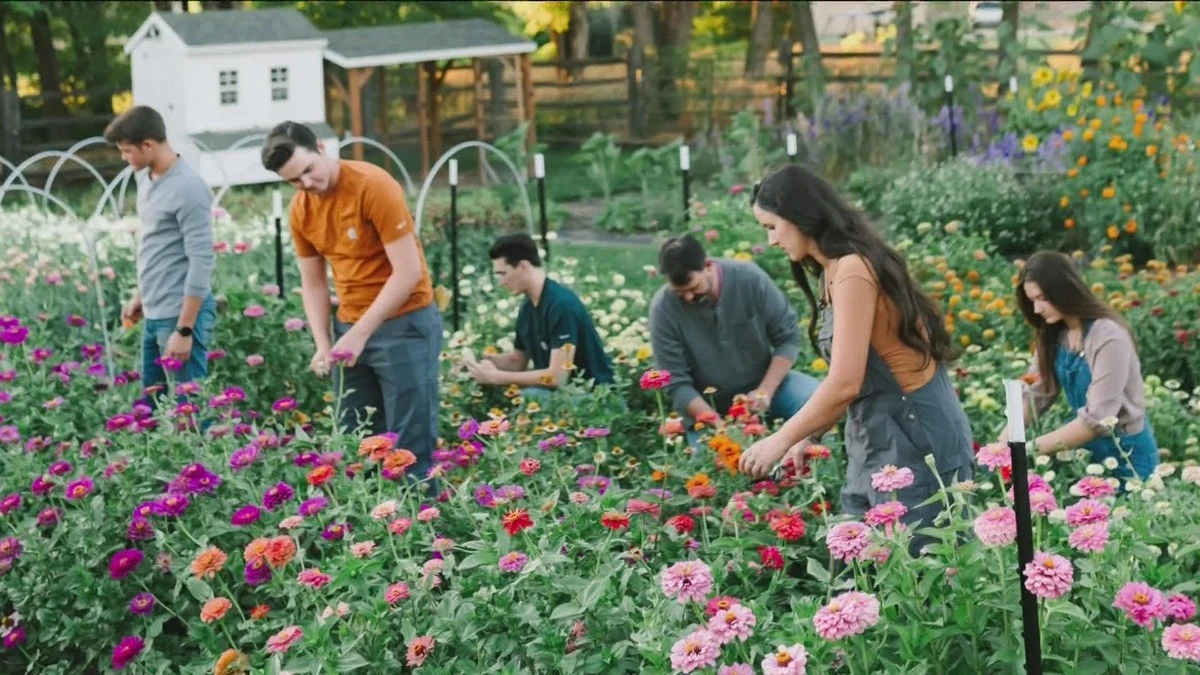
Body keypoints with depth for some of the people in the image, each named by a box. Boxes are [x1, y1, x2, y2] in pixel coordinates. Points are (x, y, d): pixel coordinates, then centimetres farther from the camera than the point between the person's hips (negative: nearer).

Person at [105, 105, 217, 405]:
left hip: (180, 315, -9)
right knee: (151, 404, 14)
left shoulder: (189, 190, -18)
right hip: (154, 315, 9)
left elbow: (201, 263, -19)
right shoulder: (145, 178, 9)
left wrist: (184, 329, -20)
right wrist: (139, 297, 22)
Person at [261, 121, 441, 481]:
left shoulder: (373, 186, -16)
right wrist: (323, 345, -3)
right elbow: (313, 283, 11)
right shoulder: (300, 211, 3)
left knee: (410, 443, -5)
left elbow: (408, 271, -18)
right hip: (350, 328, 6)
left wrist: (360, 333, -19)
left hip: (404, 323, -6)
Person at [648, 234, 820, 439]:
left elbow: (788, 336, -9)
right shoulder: (663, 308, -20)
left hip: (764, 383, 1)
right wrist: (717, 423, -27)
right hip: (707, 408, 0)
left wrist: (766, 391, -21)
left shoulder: (749, 278, -18)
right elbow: (676, 383, -16)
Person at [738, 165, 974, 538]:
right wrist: (806, 437, 9)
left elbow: (844, 384, -21)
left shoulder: (852, 270, -18)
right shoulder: (836, 270, 12)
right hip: (877, 437, 10)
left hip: (914, 435, -10)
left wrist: (780, 440, -12)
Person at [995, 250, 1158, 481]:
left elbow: (1097, 419, -28)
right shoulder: (1054, 335, -3)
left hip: (1125, 454, -6)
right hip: (1088, 449, 6)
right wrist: (1006, 438, -20)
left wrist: (1034, 447, -28)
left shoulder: (1108, 337, -24)